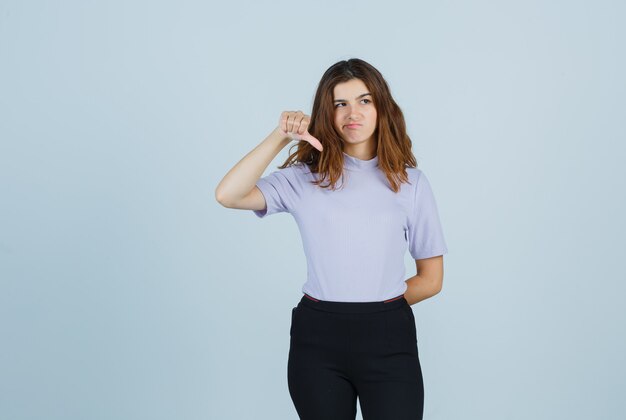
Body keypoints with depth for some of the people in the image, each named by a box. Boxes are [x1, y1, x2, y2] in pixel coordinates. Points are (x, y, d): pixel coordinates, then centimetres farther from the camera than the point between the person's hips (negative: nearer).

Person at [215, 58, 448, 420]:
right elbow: (228, 195, -14)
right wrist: (280, 138, -15)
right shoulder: (305, 176, 2)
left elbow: (431, 279, 7)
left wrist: (378, 306, 3)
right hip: (318, 337, 0)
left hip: (388, 338, 0)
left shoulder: (409, 180, 3)